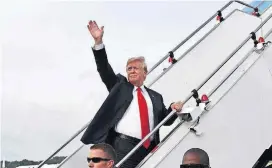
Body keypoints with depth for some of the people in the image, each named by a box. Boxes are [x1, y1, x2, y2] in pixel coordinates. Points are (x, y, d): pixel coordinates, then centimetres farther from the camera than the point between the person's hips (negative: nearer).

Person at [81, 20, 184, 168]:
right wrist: (99, 41, -4)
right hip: (122, 146, -3)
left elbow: (166, 120, 24)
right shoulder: (120, 86, 16)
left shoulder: (155, 97, 22)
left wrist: (173, 109, 2)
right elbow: (105, 70, 5)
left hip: (147, 149, 4)